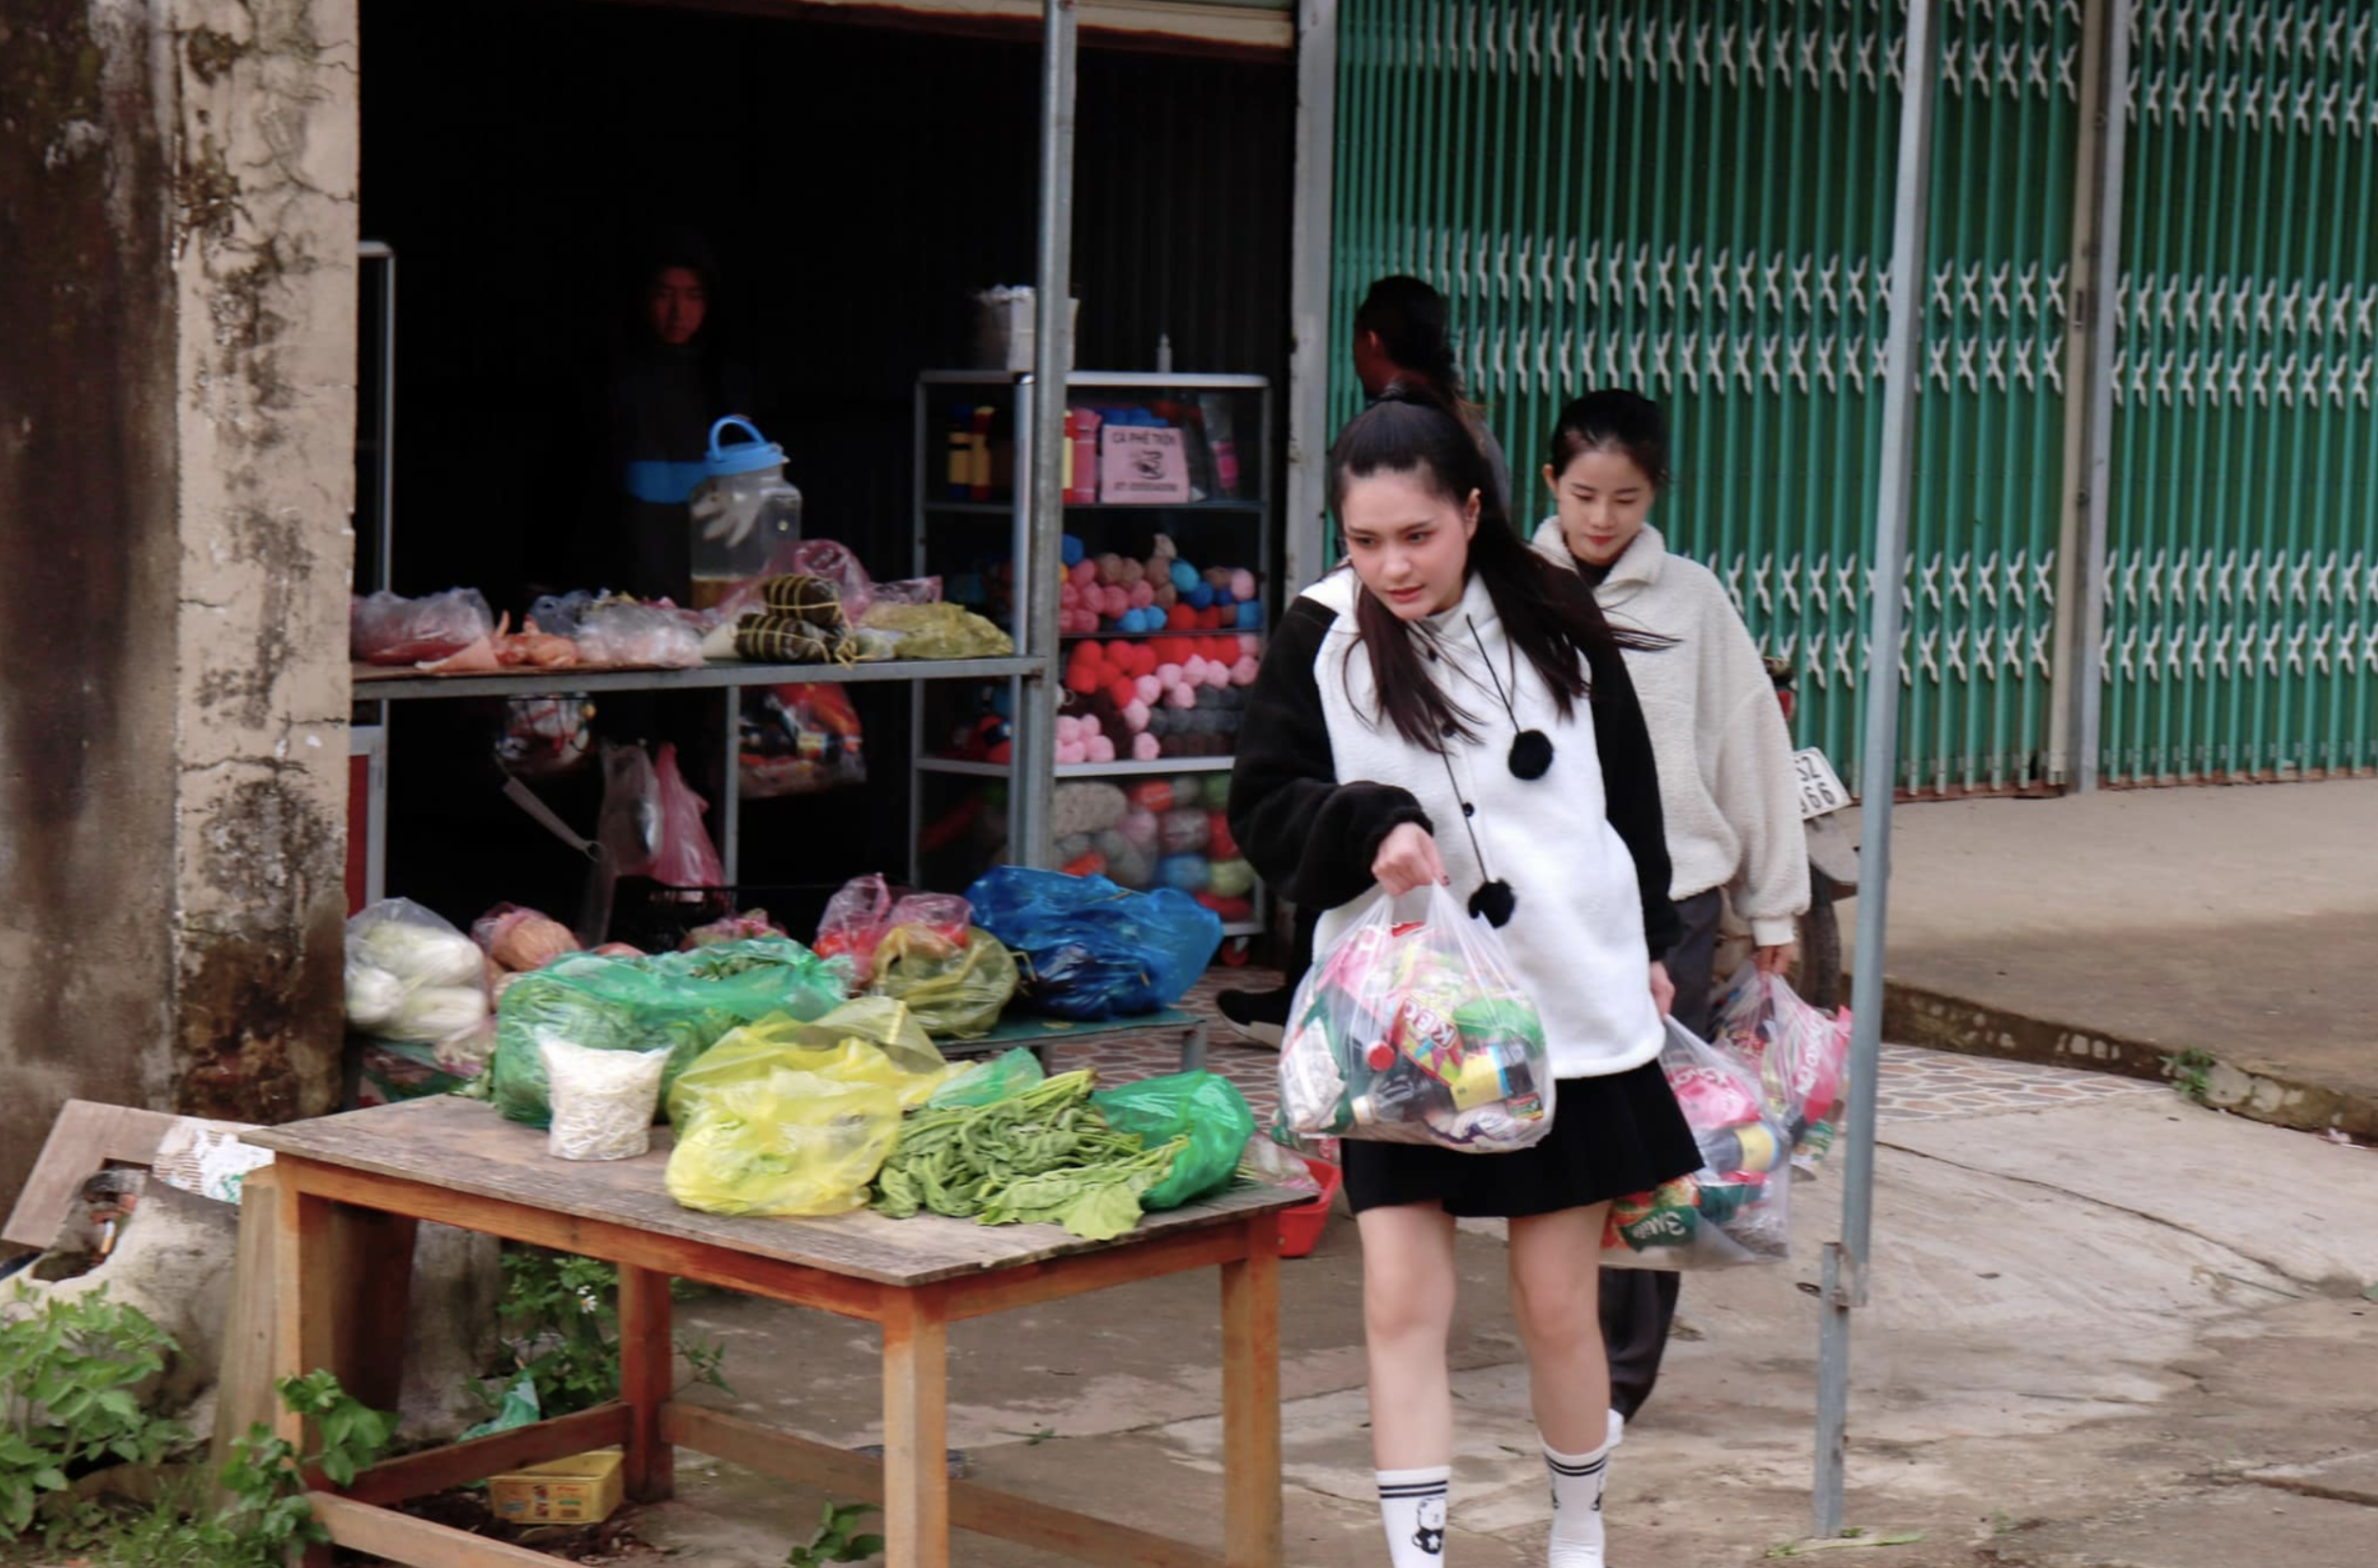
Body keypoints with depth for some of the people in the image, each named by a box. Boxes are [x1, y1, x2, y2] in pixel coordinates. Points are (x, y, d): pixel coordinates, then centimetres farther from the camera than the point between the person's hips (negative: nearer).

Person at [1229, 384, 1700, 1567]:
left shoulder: (1555, 627, 1)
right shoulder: (1320, 639, -4)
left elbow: (1629, 793, 13)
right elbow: (1260, 807, -1)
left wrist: (1646, 949, 15)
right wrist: (1371, 827, -19)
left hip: (1567, 1014, 1)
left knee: (1557, 1305, 8)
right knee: (1401, 1302, -6)